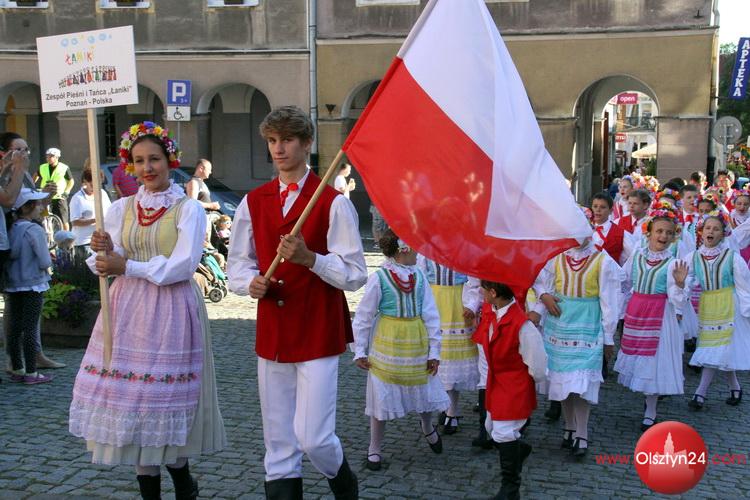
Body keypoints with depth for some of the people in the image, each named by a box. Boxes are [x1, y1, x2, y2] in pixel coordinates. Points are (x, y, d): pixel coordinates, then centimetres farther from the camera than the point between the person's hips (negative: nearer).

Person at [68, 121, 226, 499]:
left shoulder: (188, 209, -3)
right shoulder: (121, 209, 10)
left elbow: (183, 266, -14)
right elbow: (111, 266, 6)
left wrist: (127, 266, -15)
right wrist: (104, 251, -15)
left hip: (171, 312, -4)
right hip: (127, 312, 4)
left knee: (166, 396, -1)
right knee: (132, 396, 5)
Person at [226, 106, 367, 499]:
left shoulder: (332, 202, -6)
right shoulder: (253, 202, 9)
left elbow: (355, 274, -8)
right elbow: (237, 264, 14)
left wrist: (309, 258, -24)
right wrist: (252, 282, -8)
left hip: (318, 334, -4)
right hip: (271, 334, 5)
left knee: (313, 437, -6)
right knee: (278, 444, 9)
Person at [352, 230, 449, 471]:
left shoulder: (419, 275, -2)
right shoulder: (378, 278, -12)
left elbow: (431, 315, 1)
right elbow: (363, 317, -6)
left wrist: (434, 350, 0)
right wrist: (360, 351, -4)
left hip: (417, 343, 4)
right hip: (386, 345, -4)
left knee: (424, 390, 16)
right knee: (382, 396, 4)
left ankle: (428, 428, 48)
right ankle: (374, 449, 21)